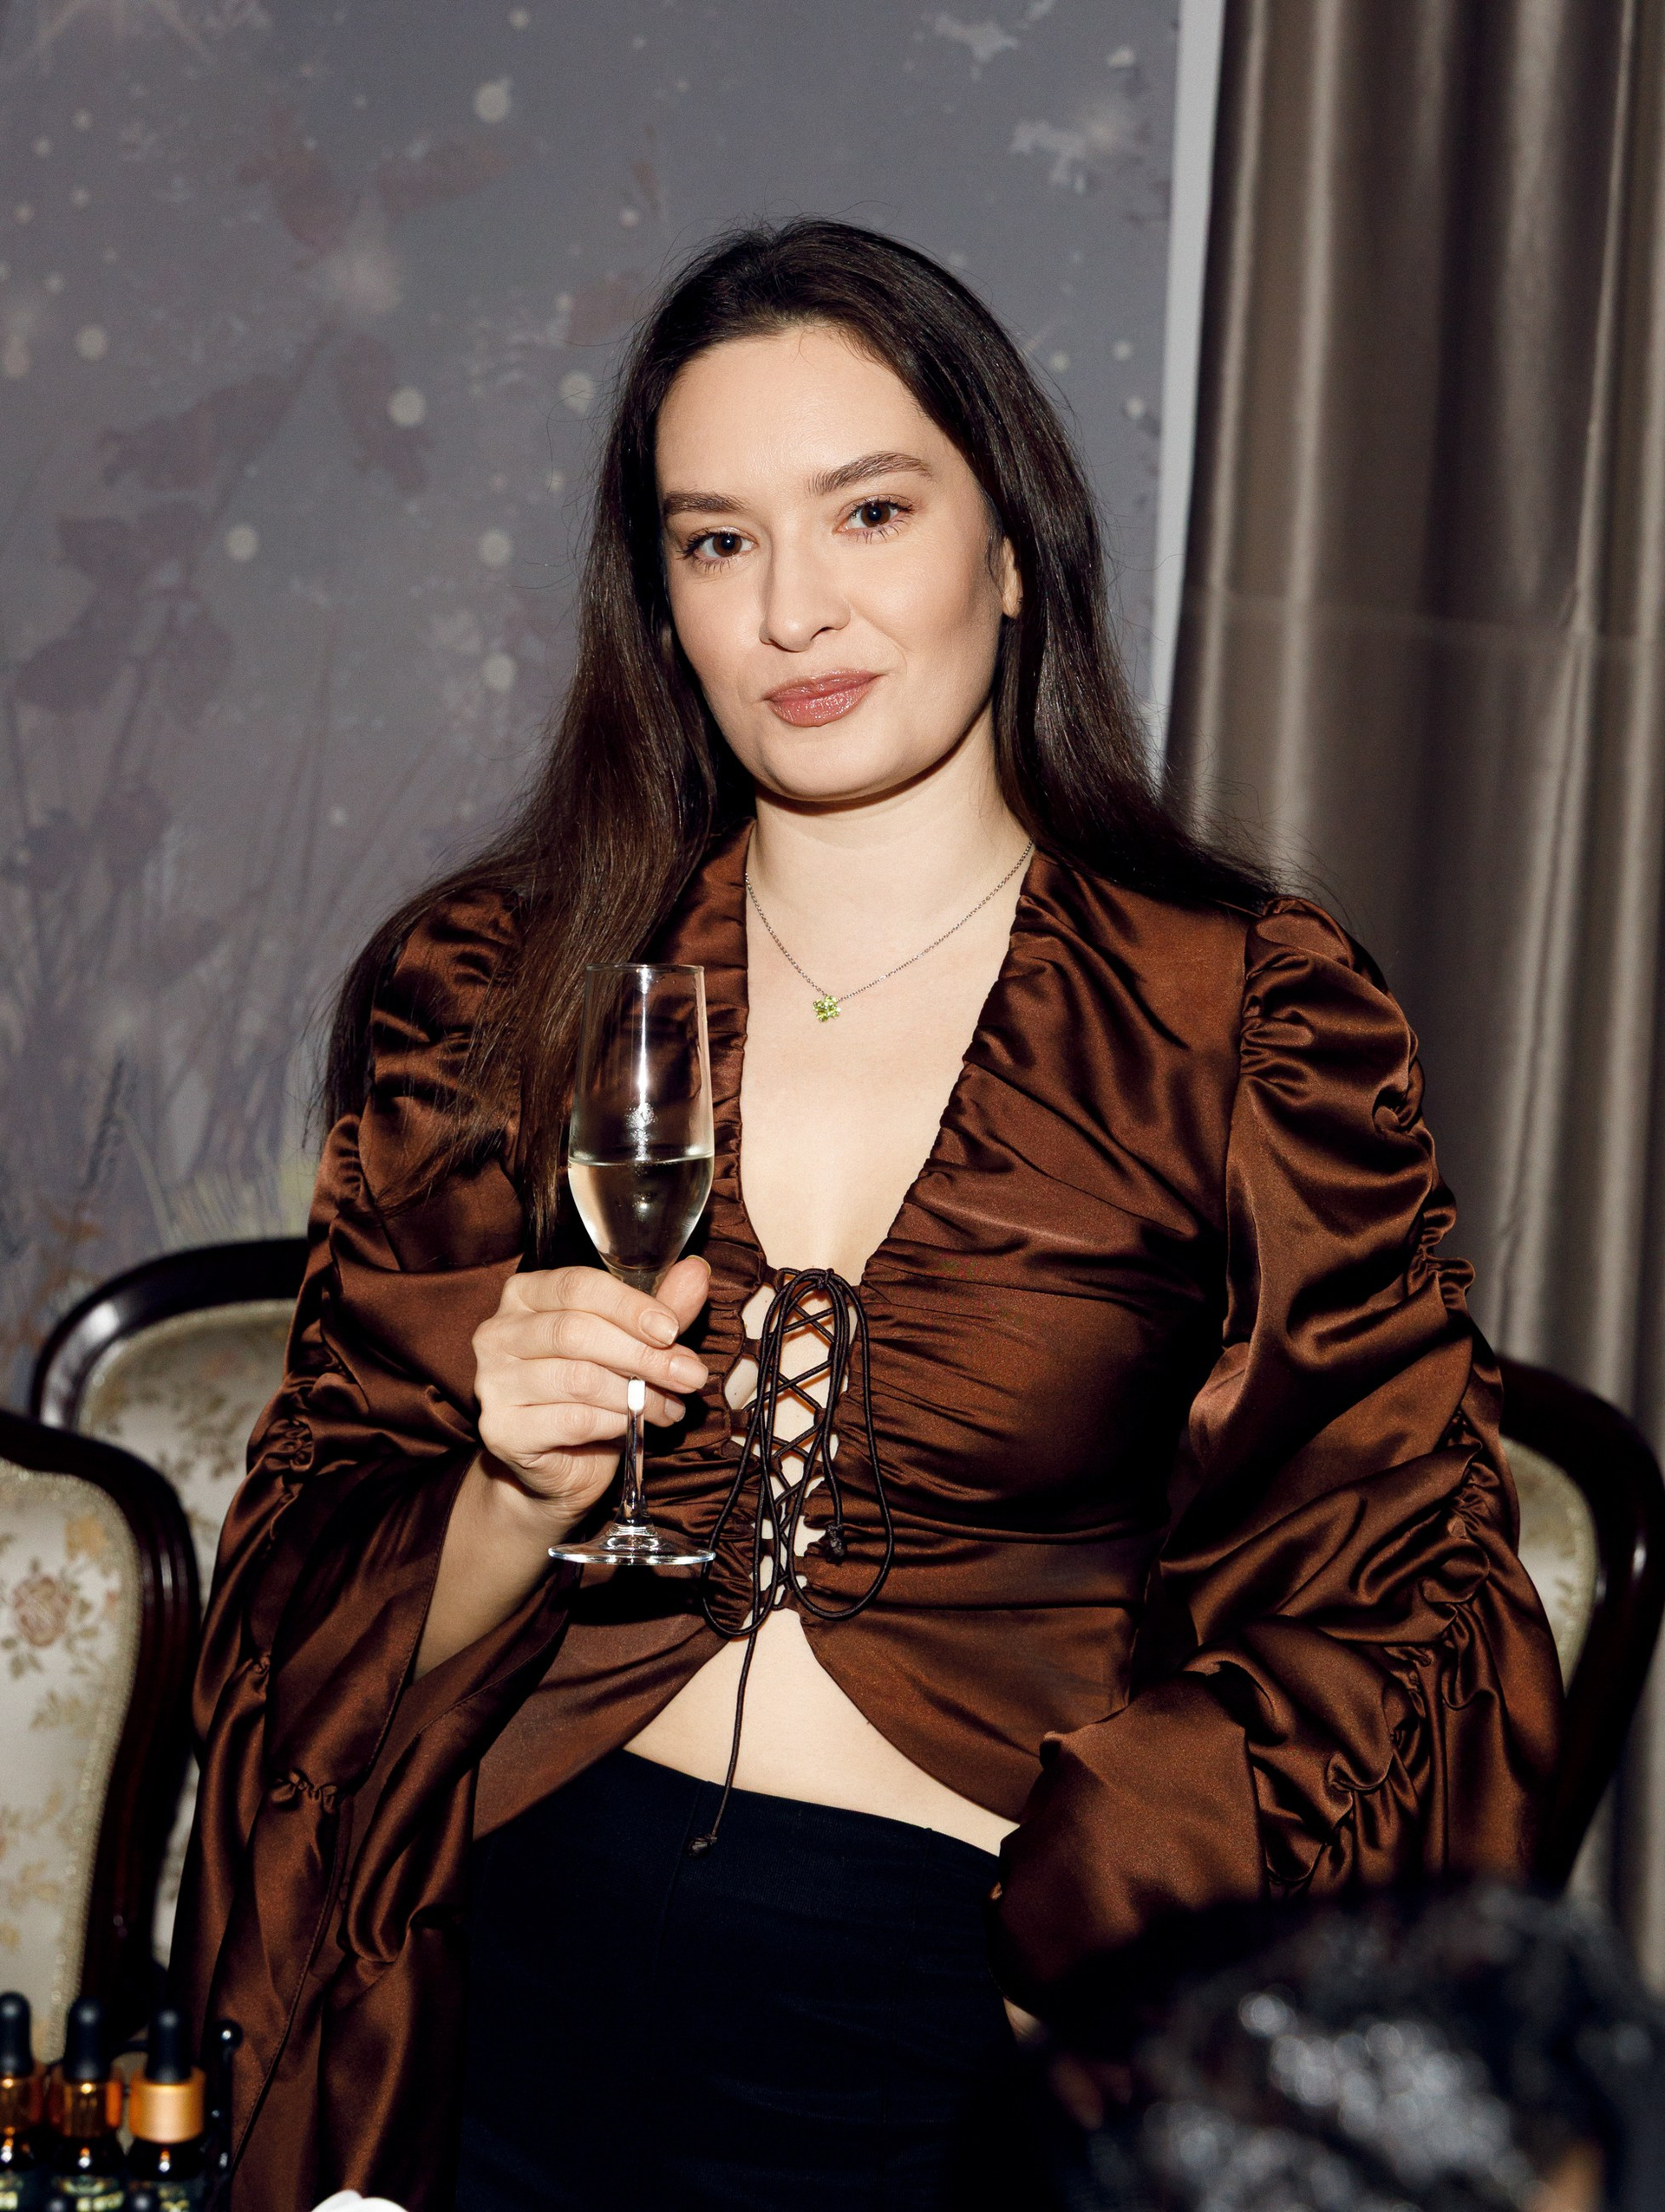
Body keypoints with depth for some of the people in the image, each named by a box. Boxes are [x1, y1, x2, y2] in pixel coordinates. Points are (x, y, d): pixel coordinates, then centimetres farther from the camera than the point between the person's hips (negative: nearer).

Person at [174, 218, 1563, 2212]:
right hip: (546, 2023, 2)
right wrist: (521, 1501, -15)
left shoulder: (1254, 1028, -6)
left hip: (1006, 2031, -2)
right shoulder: (496, 989, 1)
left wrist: (1099, 1933, -15)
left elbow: (1400, 1628, -2)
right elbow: (310, 1584, 5)